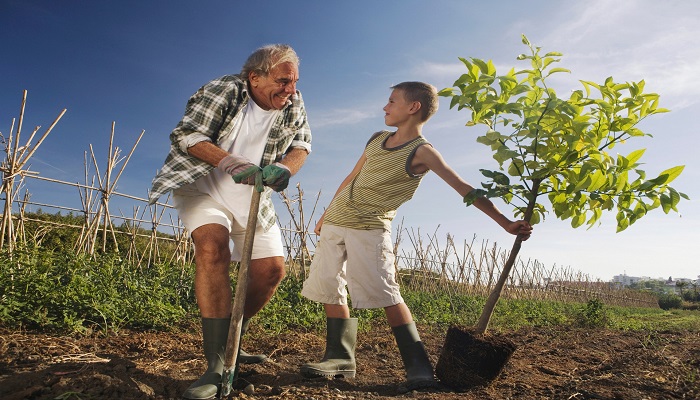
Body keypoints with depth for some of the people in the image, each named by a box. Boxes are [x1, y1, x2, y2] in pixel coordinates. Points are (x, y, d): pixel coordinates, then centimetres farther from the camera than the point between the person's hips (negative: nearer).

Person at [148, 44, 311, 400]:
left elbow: (302, 145, 2)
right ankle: (216, 364, -26)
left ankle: (230, 343, 20)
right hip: (202, 187, -5)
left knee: (272, 270, -4)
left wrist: (285, 167, -22)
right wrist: (232, 163, -33)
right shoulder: (223, 90, -15)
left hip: (252, 197, 5)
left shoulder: (293, 105, -1)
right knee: (213, 247, -31)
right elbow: (187, 135, -19)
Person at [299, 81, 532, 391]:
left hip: (370, 228, -7)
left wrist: (507, 224, -15)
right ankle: (340, 358, 18)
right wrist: (326, 214, 26)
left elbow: (464, 189, -11)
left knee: (385, 295, -14)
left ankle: (419, 368, -5)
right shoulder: (376, 140, 12)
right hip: (335, 221, 7)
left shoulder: (422, 152, -8)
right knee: (329, 290, 6)